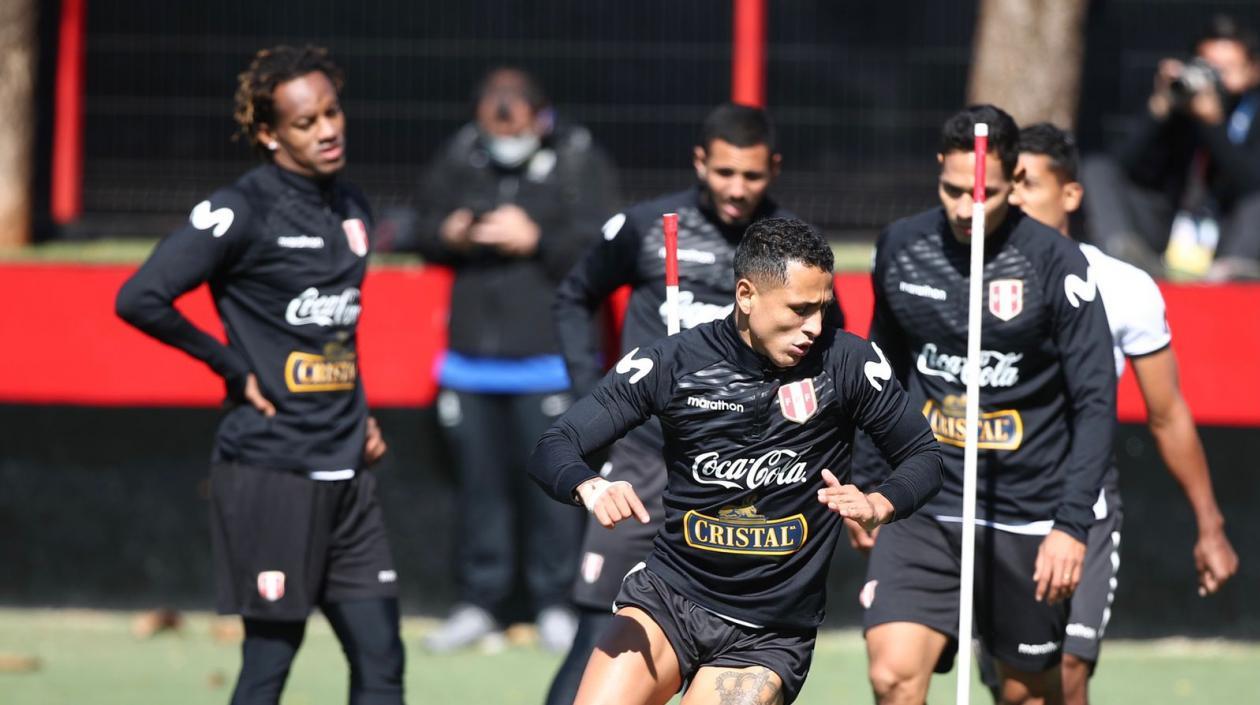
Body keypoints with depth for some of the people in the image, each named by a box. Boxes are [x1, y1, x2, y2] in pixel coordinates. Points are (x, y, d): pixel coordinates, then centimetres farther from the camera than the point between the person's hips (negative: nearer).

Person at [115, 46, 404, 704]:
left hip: (345, 474, 7)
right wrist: (236, 370, -10)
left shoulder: (350, 209, 12)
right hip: (269, 471, -7)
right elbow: (140, 299, -18)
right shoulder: (243, 210, -10)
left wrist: (360, 415, 12)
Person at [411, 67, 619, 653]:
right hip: (471, 356, 4)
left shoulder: (579, 163, -3)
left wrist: (535, 241, -18)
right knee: (479, 483, 8)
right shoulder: (459, 159, 8)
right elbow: (424, 229, 16)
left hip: (547, 357, -4)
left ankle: (555, 603, 8)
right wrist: (447, 236, -5)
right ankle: (480, 603, 16)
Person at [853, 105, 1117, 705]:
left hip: (1026, 517, -2)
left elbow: (1095, 403, -9)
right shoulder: (900, 248, 3)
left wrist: (1072, 523, -16)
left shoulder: (1055, 265, -10)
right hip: (922, 509, 2)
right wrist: (866, 482, 19)